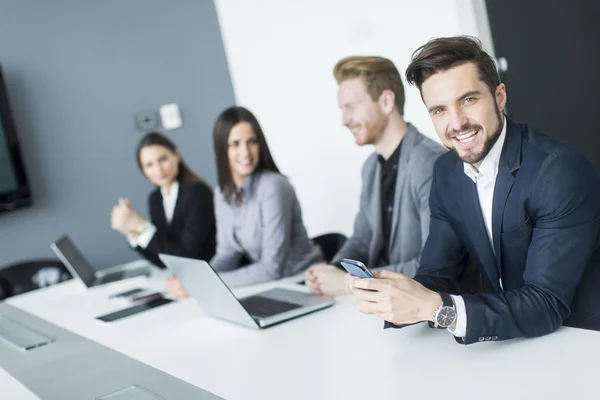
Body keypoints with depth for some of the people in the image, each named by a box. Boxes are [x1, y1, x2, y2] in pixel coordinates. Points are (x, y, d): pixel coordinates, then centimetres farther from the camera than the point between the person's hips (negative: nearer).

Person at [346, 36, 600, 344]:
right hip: (506, 341, 5)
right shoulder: (447, 173, -1)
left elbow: (547, 305, -23)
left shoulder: (561, 172, -20)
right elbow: (437, 275, 0)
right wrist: (389, 297, -20)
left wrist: (434, 307, -32)